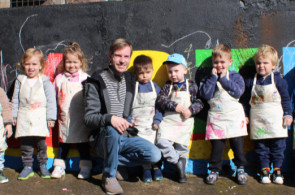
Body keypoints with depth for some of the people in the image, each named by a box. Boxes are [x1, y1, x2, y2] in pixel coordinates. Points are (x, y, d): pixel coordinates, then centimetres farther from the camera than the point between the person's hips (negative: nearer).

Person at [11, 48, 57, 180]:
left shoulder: (45, 81, 0)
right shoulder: (20, 80, 7)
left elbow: (51, 100, -1)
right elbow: (15, 99, 12)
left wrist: (51, 117, -6)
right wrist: (14, 115, 7)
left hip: (40, 118, -2)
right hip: (24, 118, 2)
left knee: (41, 143, 3)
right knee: (25, 144, 5)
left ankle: (43, 165, 19)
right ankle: (27, 167, 18)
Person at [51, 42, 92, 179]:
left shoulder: (85, 78, -4)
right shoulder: (59, 79, 5)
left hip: (81, 118, -2)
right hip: (64, 118, 3)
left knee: (83, 144, 7)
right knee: (63, 143, 12)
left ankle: (85, 168, 18)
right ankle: (59, 167, 24)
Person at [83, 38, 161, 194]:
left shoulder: (131, 80, 7)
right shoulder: (96, 82, -8)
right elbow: (89, 118, -14)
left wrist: (128, 123, 0)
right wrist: (110, 118, -32)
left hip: (126, 137, 4)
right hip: (104, 139, -4)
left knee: (155, 155, -17)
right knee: (112, 130, -37)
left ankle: (113, 161, 4)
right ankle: (109, 176, -13)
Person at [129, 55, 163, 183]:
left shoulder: (155, 87, 4)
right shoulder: (133, 87, -4)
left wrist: (157, 120, -4)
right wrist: (129, 121, -7)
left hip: (151, 124, 2)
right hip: (138, 124, -2)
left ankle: (156, 167, 19)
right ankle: (146, 169, 10)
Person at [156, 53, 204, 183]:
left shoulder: (191, 86, 0)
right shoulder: (167, 86, 3)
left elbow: (199, 102, -1)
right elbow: (160, 100, -8)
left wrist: (191, 110, -19)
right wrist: (175, 106, -20)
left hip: (185, 122, 0)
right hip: (168, 121, 1)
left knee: (182, 148, 8)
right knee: (162, 142, -18)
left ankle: (181, 172, 28)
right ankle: (177, 163, 3)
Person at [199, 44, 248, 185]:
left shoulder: (235, 76, 6)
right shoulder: (208, 78, 6)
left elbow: (238, 92, -12)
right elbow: (205, 94, -10)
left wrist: (223, 79, -10)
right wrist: (213, 77, -10)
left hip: (234, 116, 0)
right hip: (216, 118, 0)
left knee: (237, 144, 5)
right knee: (216, 146, 2)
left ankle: (240, 169, 23)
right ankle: (214, 170, 18)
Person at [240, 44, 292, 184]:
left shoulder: (279, 80, -1)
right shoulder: (250, 82, 2)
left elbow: (286, 99, 3)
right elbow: (245, 101, 8)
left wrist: (288, 115, -1)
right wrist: (245, 115, 5)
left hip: (276, 120, -1)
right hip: (257, 121, 1)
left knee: (278, 146, 5)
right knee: (261, 147, 6)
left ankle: (277, 169, 20)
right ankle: (265, 169, 19)